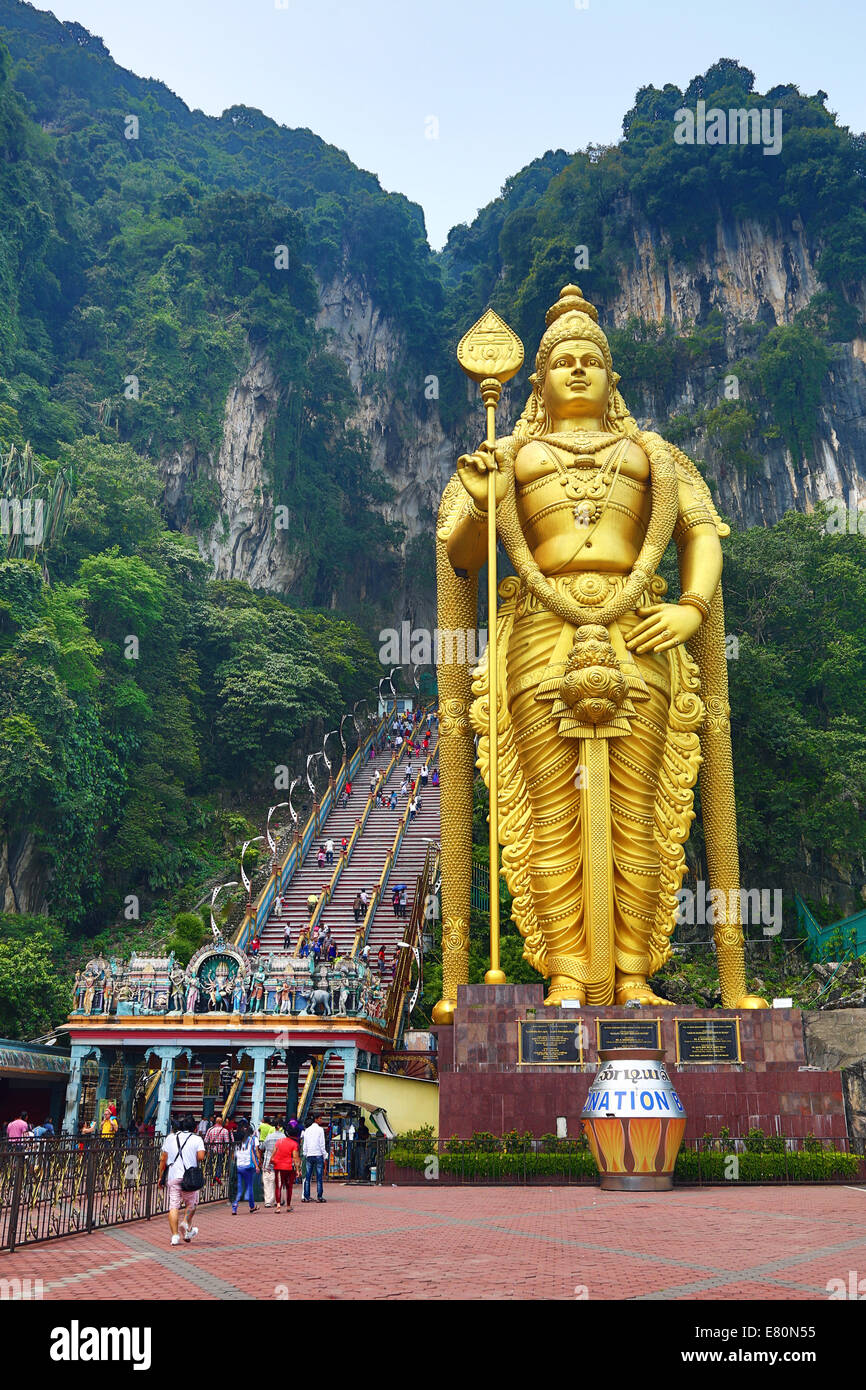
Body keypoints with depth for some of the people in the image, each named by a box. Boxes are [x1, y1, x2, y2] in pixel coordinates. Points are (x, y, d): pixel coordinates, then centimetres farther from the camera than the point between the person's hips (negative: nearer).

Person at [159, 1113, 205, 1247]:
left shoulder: (170, 1138, 10)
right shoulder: (197, 1139, 2)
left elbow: (163, 1159, 8)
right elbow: (201, 1157, -10)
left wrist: (161, 1176, 14)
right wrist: (193, 1160, 12)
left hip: (172, 1176, 2)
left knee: (173, 1206, 2)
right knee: (191, 1203, 16)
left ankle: (175, 1235, -4)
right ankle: (186, 1223, -6)